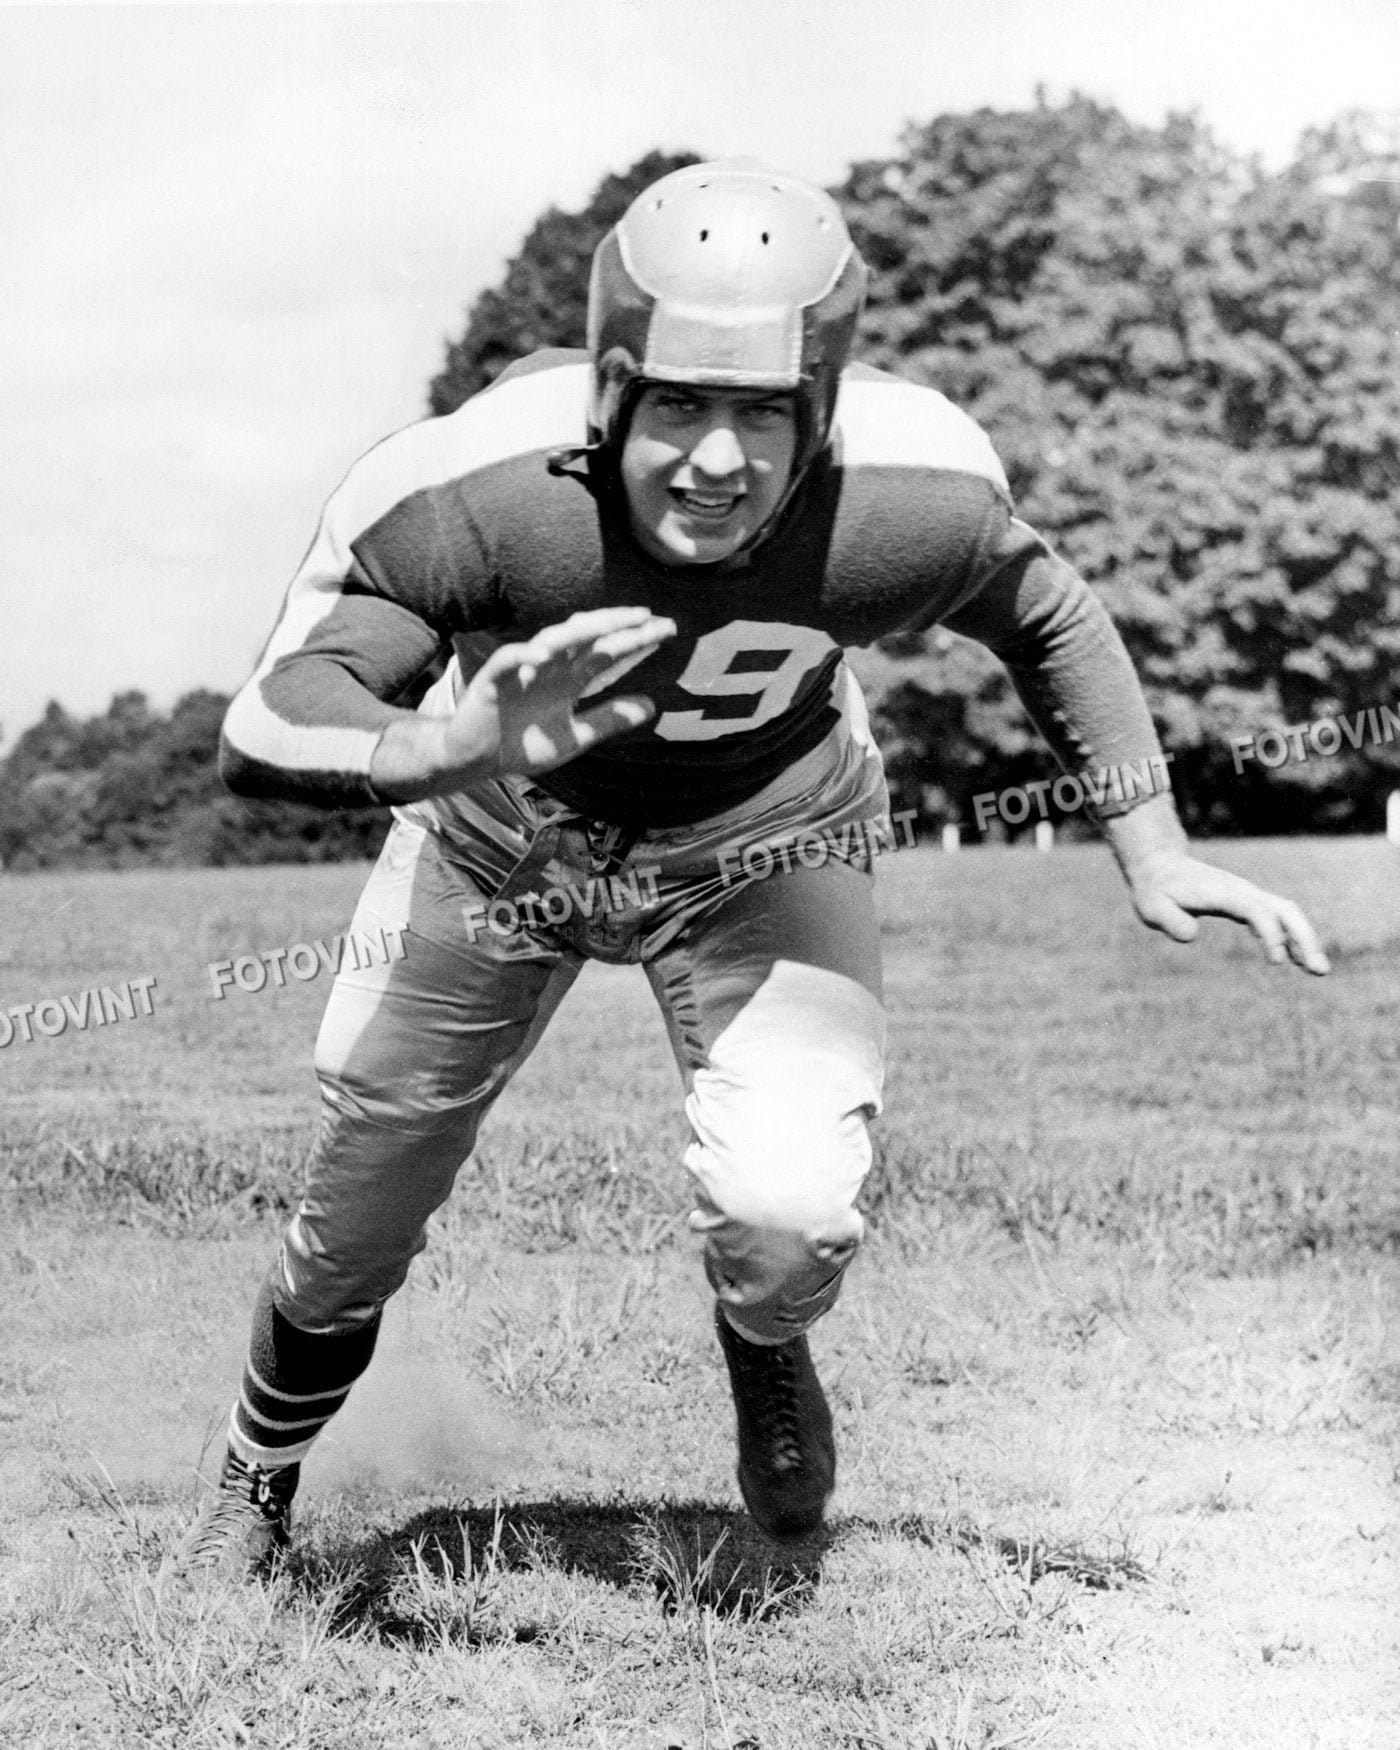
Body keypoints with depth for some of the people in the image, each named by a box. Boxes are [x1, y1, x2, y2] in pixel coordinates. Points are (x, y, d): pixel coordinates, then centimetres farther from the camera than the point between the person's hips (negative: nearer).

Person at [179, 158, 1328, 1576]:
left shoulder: (908, 493, -32)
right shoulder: (476, 490, -38)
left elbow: (1050, 619, -8)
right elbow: (261, 731, -42)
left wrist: (1151, 852, -11)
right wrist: (441, 748, -62)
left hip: (760, 844, 0)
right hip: (500, 834, 0)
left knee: (789, 1215, -22)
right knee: (360, 1209, 13)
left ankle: (765, 1351, 20)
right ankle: (260, 1479, 47)